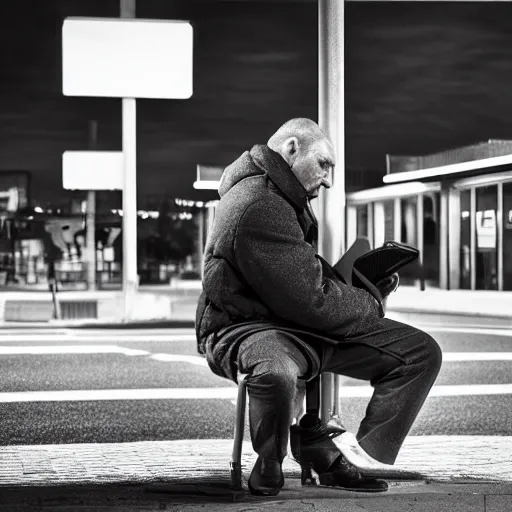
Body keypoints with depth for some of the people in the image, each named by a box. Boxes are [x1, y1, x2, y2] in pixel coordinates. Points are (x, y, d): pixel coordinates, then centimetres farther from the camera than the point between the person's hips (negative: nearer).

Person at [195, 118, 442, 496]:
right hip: (247, 328, -10)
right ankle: (270, 465, -15)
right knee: (276, 373, -47)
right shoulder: (259, 206, -21)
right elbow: (310, 300, -23)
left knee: (421, 352, -3)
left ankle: (321, 449, -10)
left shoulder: (283, 196, 14)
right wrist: (374, 305, -6)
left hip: (302, 324, 10)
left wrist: (360, 283, 10)